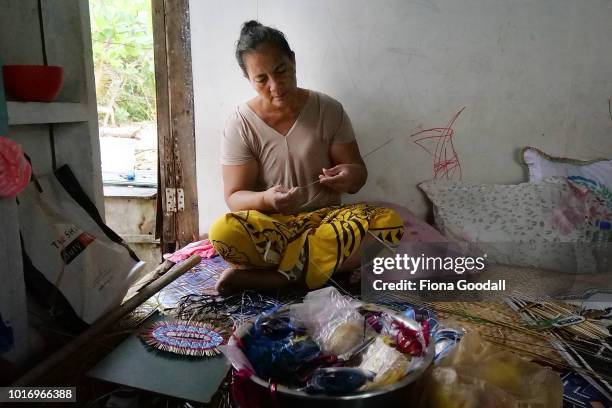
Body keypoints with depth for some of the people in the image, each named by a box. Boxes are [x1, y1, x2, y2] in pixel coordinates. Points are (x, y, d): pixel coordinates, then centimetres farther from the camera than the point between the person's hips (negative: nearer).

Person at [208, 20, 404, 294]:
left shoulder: (328, 110, -1)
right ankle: (335, 262, -21)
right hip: (269, 225, -2)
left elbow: (358, 174, 2)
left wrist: (350, 175, -24)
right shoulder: (240, 124, -5)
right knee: (223, 232, -34)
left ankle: (276, 277, -24)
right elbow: (234, 196, -7)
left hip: (325, 218, 3)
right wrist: (265, 200, -30)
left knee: (389, 223, -28)